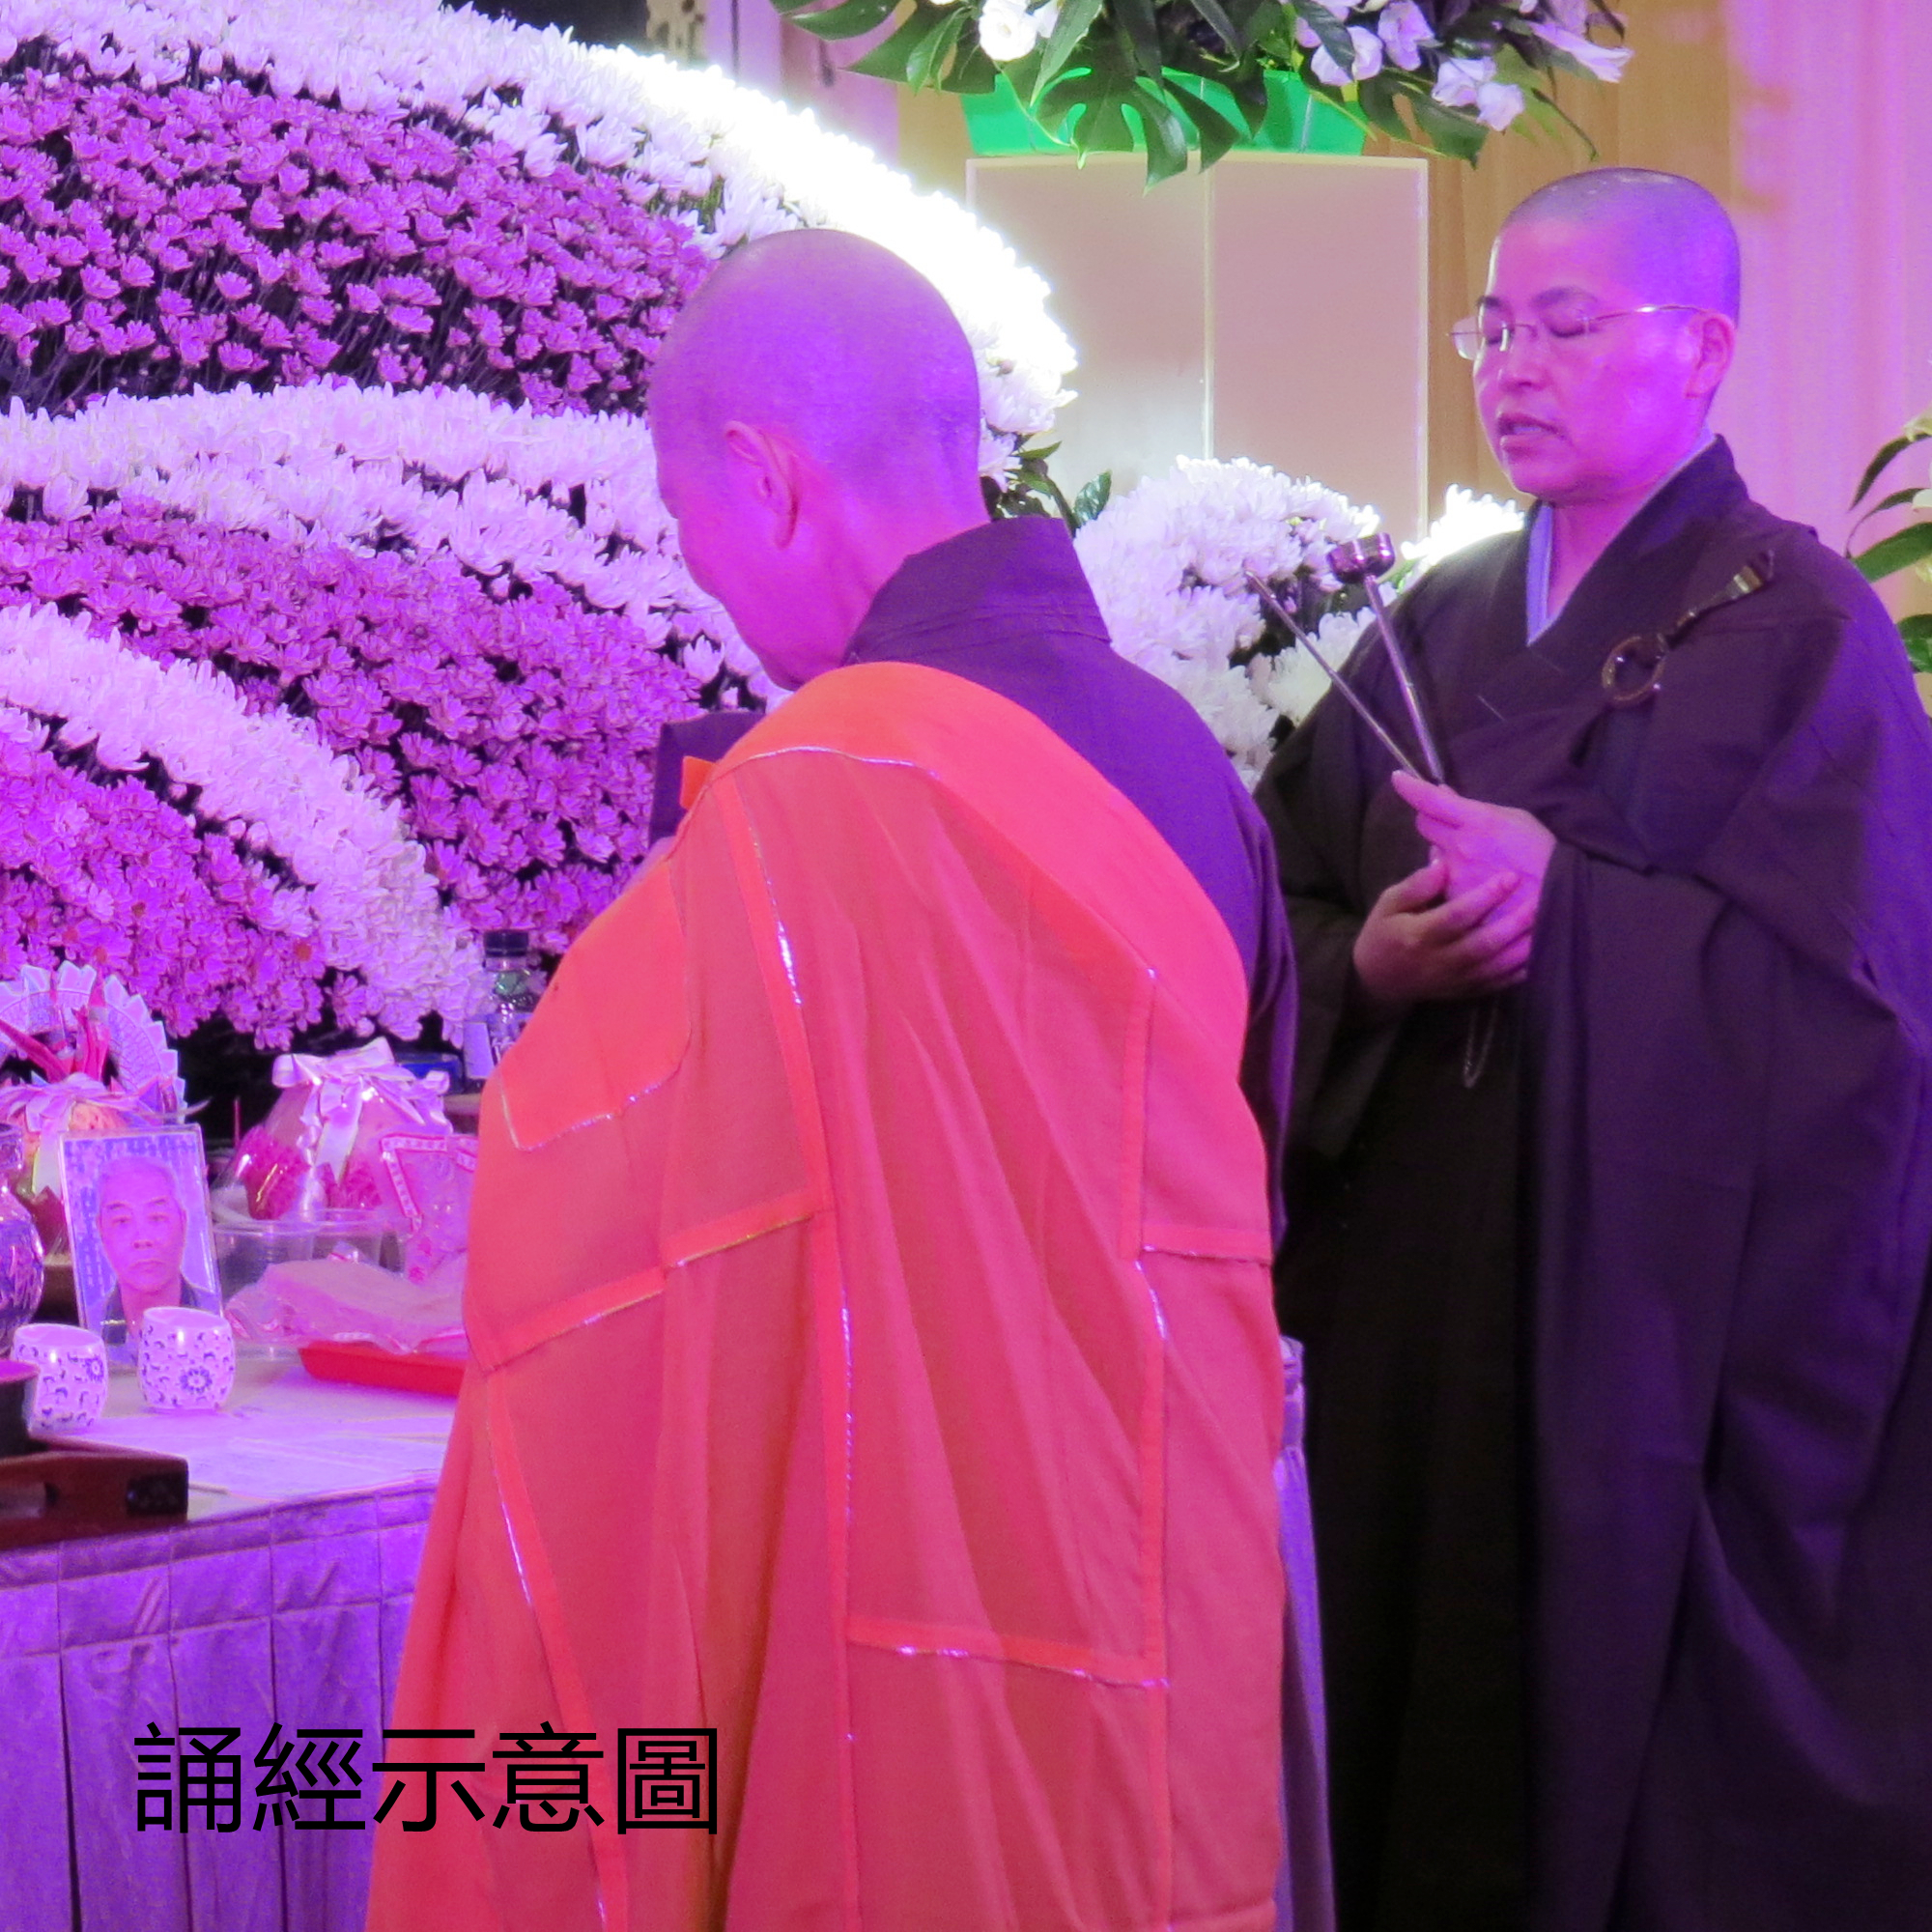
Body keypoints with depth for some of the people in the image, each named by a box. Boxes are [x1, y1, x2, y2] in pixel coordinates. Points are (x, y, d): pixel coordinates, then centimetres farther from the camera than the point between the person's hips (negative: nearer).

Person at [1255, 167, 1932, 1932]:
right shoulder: (1444, 626, 13)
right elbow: (1285, 906, 8)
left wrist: (1563, 894, -17)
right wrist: (1375, 964, -12)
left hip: (1668, 1312, -5)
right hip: (1418, 1309, 5)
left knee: (1645, 1774, -1)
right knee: (1427, 1742, 4)